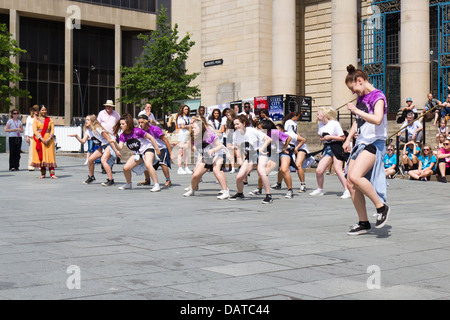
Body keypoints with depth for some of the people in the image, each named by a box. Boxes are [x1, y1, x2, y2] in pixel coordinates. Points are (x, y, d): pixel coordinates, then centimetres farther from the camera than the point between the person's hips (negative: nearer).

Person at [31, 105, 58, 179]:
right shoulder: (36, 119, 6)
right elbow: (35, 131, -4)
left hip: (49, 140, 1)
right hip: (39, 140, -1)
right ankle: (43, 174, 5)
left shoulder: (49, 119, 11)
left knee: (50, 156, -7)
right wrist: (42, 139, -16)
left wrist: (49, 139, -13)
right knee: (41, 155, -2)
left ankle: (52, 174, -14)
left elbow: (52, 130, 4)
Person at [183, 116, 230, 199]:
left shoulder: (209, 134, -24)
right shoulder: (194, 138, -6)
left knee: (216, 169, -35)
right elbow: (200, 152, 8)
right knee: (195, 175, -4)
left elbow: (221, 146, -21)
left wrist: (213, 150, -38)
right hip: (205, 158, 6)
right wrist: (198, 163, 3)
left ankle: (225, 191, -30)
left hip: (217, 154, -6)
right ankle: (192, 190, 28)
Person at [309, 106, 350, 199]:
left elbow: (342, 137, -11)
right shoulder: (320, 125, 11)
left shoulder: (334, 124, -11)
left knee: (338, 169, -15)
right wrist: (322, 139, -2)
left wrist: (330, 137, -16)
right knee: (319, 171, -1)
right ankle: (320, 189, 19)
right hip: (327, 149, 7)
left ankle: (347, 190, -8)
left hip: (336, 148, -7)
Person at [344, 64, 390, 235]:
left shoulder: (378, 96, -8)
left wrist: (356, 110, -18)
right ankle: (363, 223, 11)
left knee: (355, 177, -27)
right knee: (350, 183, 2)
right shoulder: (361, 98, 17)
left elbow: (377, 119, -25)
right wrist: (348, 139, 20)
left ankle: (381, 207, -11)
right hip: (360, 143, 9)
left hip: (374, 143, -9)